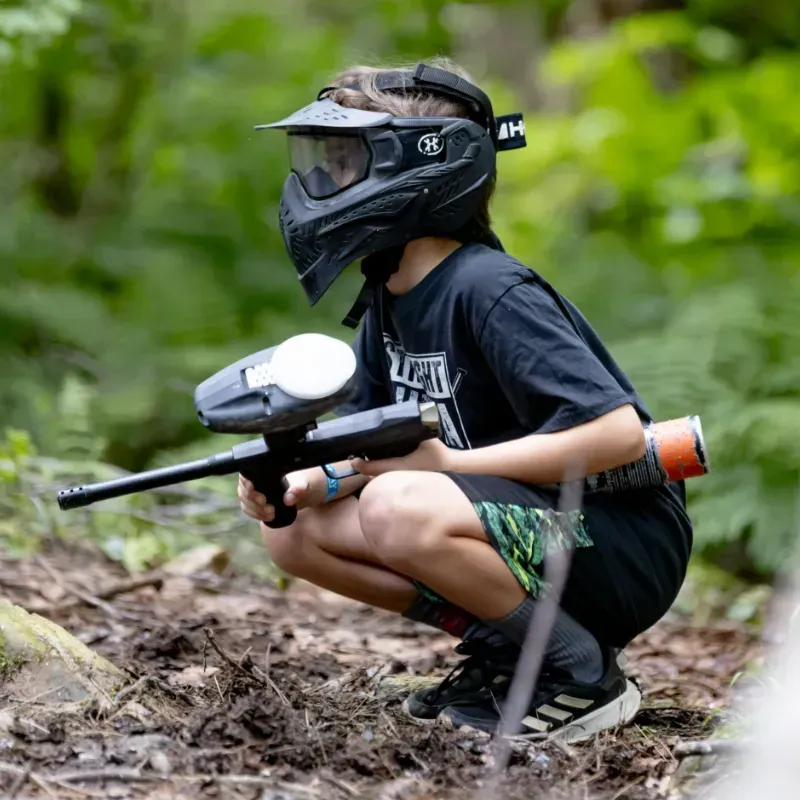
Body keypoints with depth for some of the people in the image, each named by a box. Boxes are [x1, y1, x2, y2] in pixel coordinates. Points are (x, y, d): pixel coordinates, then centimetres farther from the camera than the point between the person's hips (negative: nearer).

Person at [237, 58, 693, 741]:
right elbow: (359, 441, 9)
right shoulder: (387, 300, 6)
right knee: (293, 531, 1)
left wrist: (443, 462, -22)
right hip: (529, 528, 9)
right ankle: (503, 646, 7)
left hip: (623, 552, -9)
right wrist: (292, 481, -14)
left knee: (399, 510, -33)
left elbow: (619, 433, -27)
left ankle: (582, 673, -14)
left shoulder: (491, 292, -20)